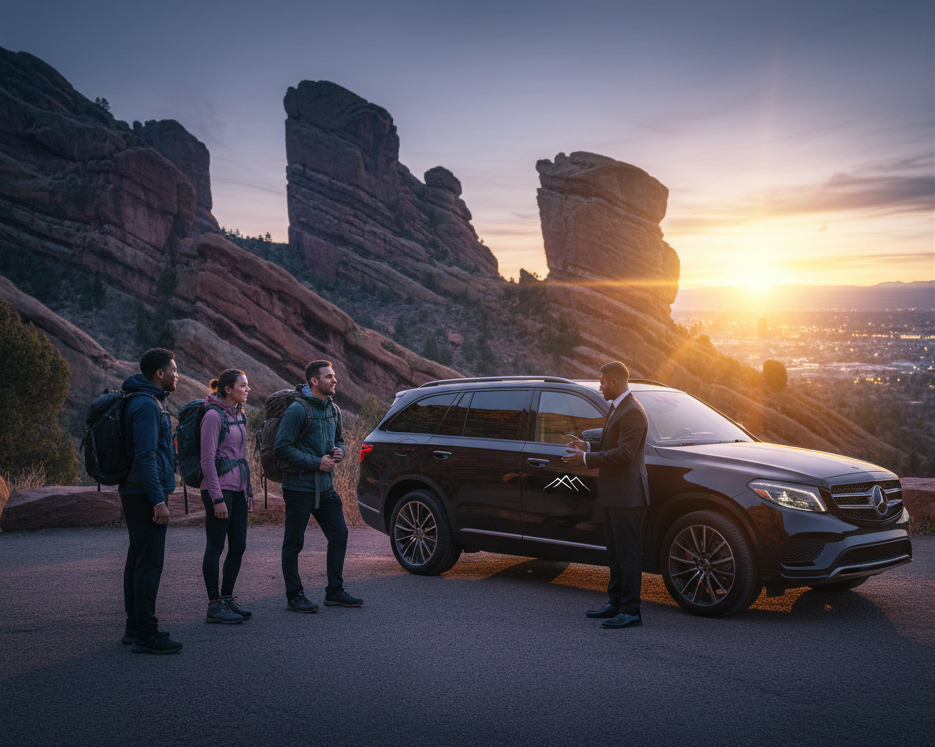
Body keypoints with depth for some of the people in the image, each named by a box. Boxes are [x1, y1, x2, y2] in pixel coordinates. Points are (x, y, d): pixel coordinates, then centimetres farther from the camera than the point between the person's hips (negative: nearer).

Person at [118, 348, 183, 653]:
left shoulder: (151, 401, 17)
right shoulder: (147, 405, -16)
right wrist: (158, 500, -24)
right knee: (149, 562, -8)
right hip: (146, 494, -11)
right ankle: (145, 636, -5)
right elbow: (145, 456, -23)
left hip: (136, 493, 11)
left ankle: (135, 628, 23)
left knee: (138, 561, 15)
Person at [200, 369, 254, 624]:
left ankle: (227, 599, 21)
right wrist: (217, 498, -19)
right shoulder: (214, 415, -13)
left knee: (238, 546, 10)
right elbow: (207, 460, -16)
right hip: (219, 488, -8)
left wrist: (247, 487, 17)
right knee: (216, 548, 0)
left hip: (238, 488, 8)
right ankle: (214, 606, 7)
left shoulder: (238, 415, 13)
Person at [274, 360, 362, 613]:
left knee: (339, 535, 8)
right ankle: (294, 596, 13)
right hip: (299, 486, -8)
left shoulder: (333, 410, 11)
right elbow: (281, 448, -18)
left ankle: (335, 591, 20)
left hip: (325, 486, 8)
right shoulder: (297, 410, -14)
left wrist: (339, 451, 1)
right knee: (294, 542, 3)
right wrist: (317, 462, -17)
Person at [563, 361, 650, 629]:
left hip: (626, 496, -11)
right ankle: (616, 603, 27)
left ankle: (631, 611, 1)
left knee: (628, 554, -5)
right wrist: (588, 447, 10)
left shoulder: (632, 412, -18)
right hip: (613, 496, 11)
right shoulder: (617, 408, 16)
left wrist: (586, 459, -19)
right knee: (615, 553, 17)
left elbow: (624, 453, -24)